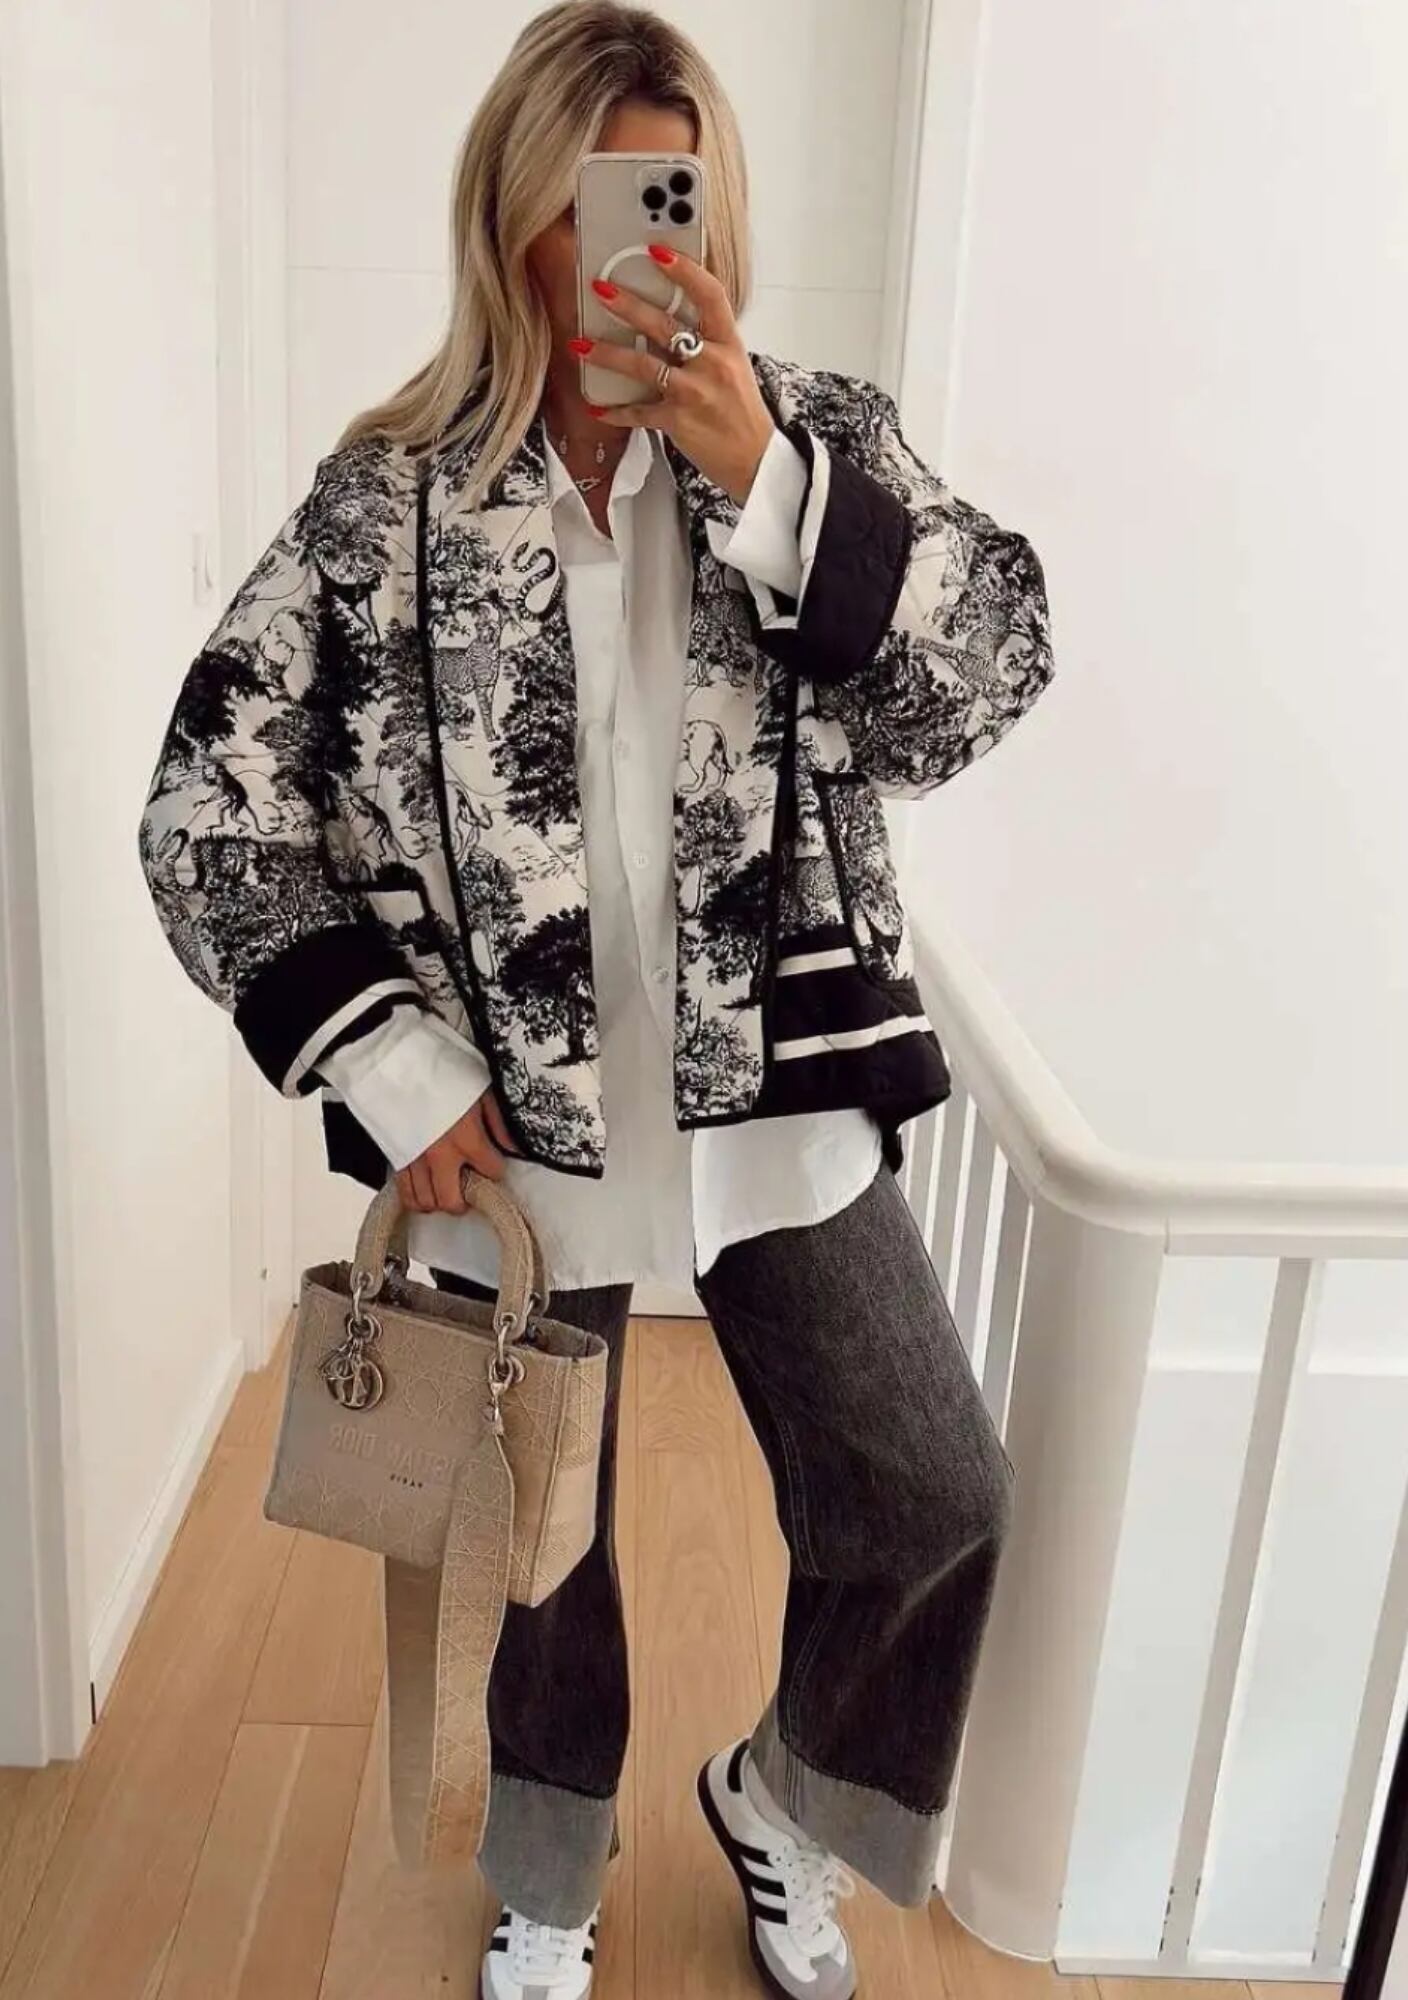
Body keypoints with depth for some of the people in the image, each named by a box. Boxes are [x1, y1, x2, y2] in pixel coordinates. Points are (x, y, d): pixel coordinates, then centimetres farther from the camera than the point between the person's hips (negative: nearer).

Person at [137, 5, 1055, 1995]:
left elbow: (985, 679, -13)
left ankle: (776, 1792, 36)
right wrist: (392, 1068, -9)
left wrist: (761, 476, -24)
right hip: (509, 1116, 0)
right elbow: (212, 812, -5)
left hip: (778, 1093, 1)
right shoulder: (388, 498, -5)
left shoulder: (816, 434, 0)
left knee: (933, 1498, 2)